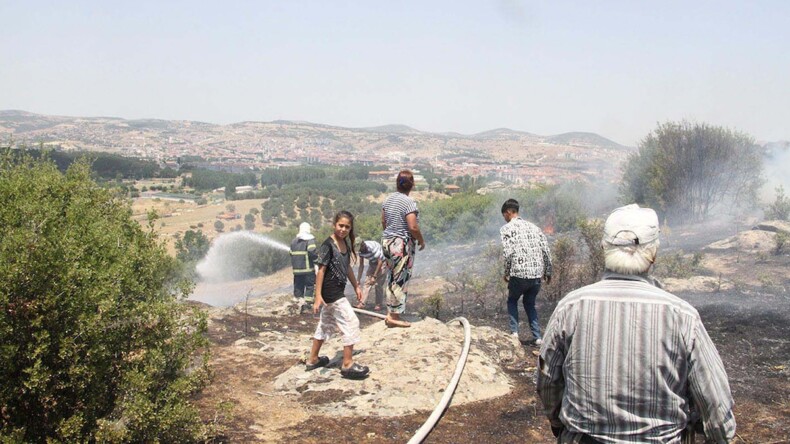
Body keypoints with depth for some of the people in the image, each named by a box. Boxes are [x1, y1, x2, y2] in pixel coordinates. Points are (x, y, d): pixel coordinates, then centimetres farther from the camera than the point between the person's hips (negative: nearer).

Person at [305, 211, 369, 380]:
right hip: (330, 292, -9)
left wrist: (356, 286, 21)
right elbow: (321, 270, -18)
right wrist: (318, 296, -21)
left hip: (337, 292, 9)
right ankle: (348, 364, 0)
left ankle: (313, 360, 30)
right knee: (351, 323, -7)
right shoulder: (328, 245, -16)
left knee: (326, 324, 17)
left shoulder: (345, 244, 8)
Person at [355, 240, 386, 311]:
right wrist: (358, 279, -6)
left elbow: (380, 262, -27)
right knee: (367, 282, -4)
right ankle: (362, 303, -6)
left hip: (382, 263, -6)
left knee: (378, 284, -9)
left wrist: (374, 276, -25)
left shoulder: (374, 247, -34)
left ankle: (378, 305, 1)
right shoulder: (361, 250, -13)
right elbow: (361, 266, -4)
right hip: (372, 263, 6)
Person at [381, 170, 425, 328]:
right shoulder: (409, 202, -17)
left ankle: (390, 313, 23)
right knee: (400, 280, 0)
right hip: (402, 244, -8)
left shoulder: (388, 199, 6)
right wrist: (421, 240, -5)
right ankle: (394, 316, 5)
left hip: (387, 241, 8)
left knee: (391, 278, 16)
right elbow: (413, 227, -21)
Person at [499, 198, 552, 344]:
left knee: (512, 301, 20)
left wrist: (506, 273, 2)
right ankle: (537, 337, 14)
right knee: (530, 303, 22)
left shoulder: (506, 228, -1)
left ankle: (514, 332, 8)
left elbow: (508, 253, -11)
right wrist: (548, 272, 18)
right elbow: (546, 251, 10)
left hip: (519, 274, -4)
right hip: (537, 274, 5)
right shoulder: (532, 226, 15)